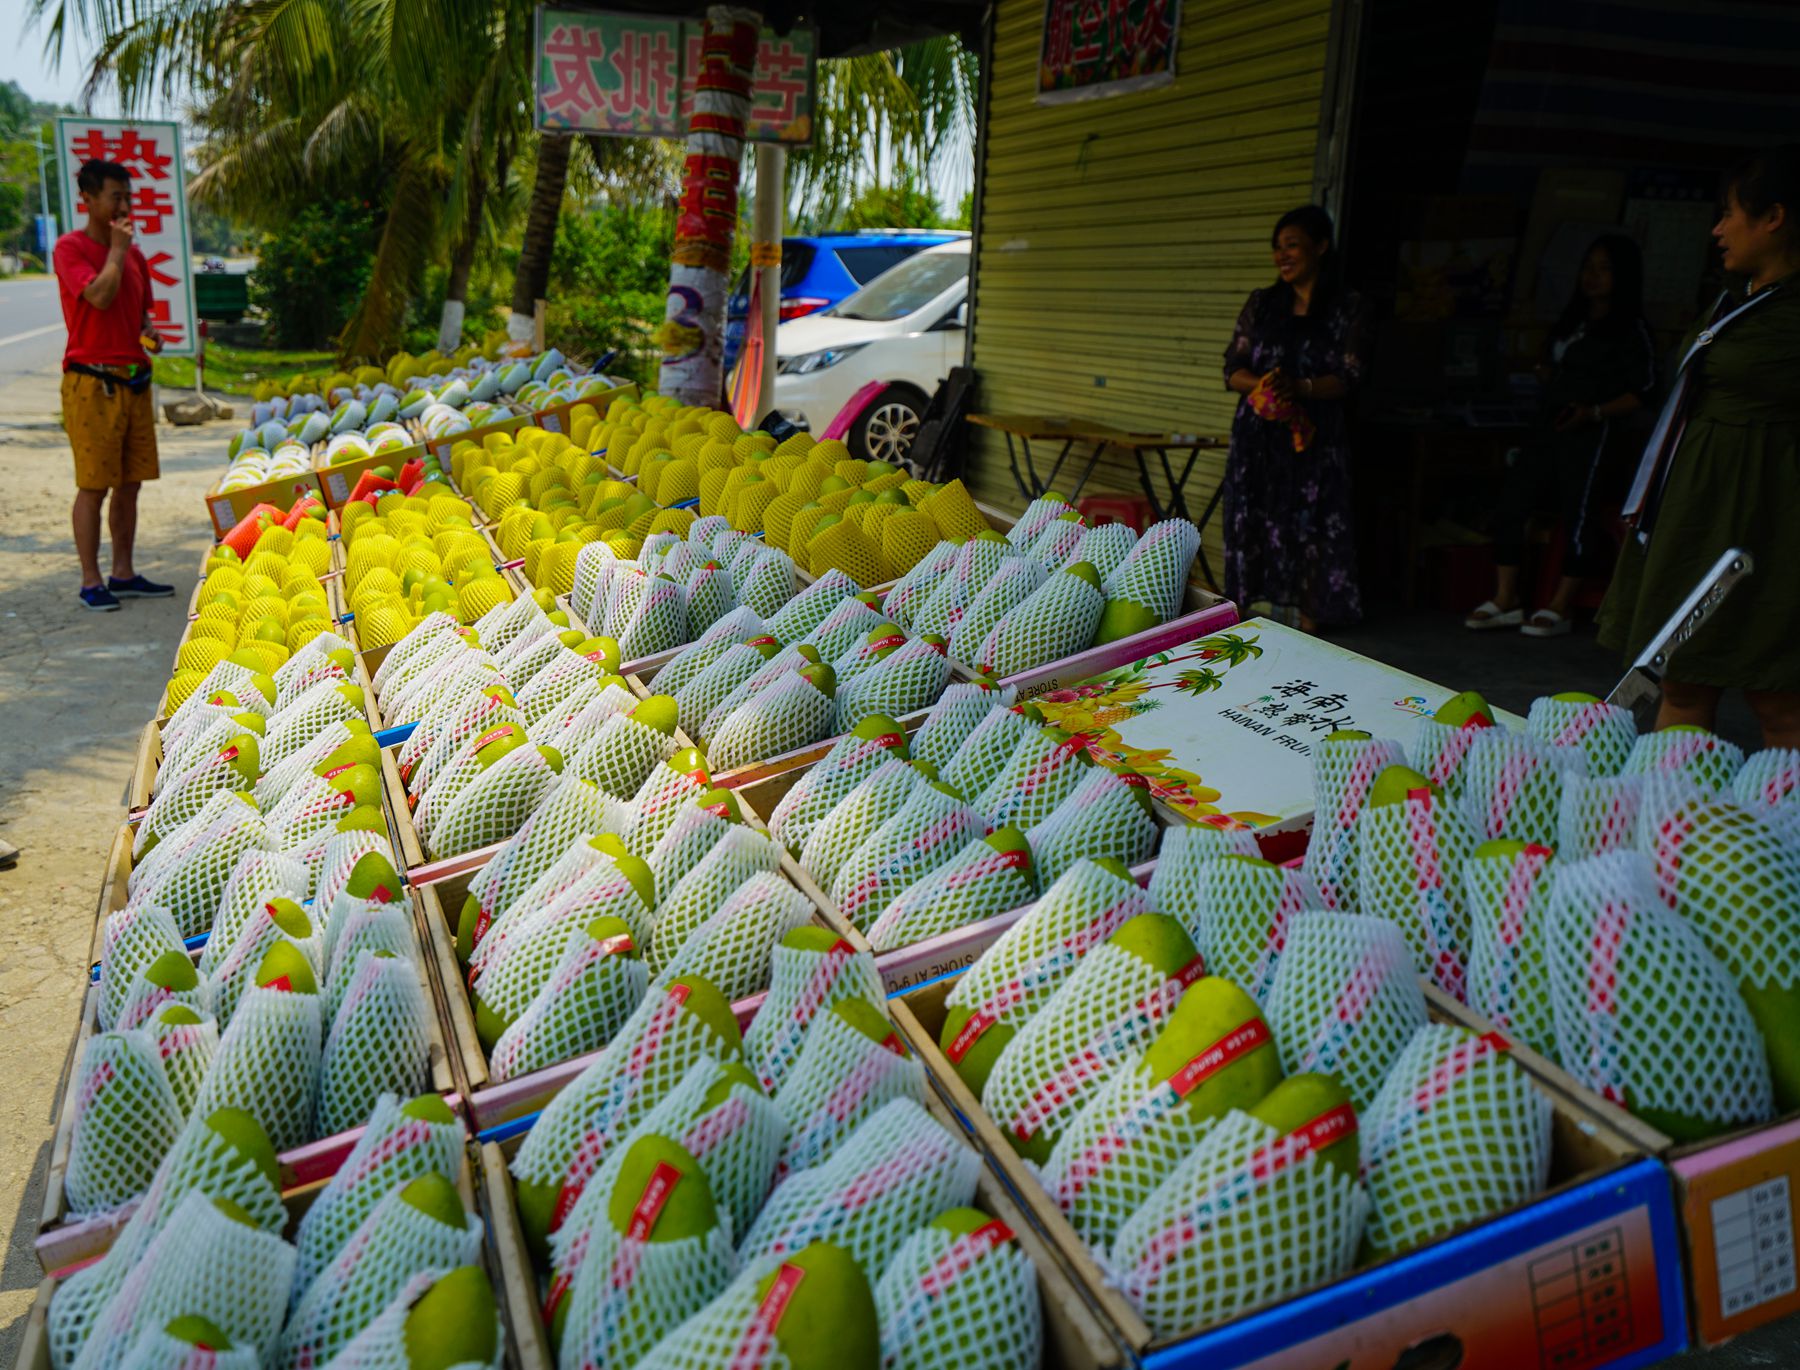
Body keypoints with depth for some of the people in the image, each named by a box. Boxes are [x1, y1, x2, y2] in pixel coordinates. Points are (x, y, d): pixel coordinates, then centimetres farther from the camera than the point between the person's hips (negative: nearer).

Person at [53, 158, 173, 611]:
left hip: (134, 381, 7)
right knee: (94, 485, -4)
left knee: (129, 483, 9)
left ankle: (123, 574, 18)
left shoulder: (134, 255, 15)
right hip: (92, 382, -7)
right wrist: (117, 247, -10)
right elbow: (100, 295, -22)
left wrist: (149, 334, 4)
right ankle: (91, 581, 3)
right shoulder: (70, 248, -6)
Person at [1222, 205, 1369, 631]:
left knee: (1310, 530, -6)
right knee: (1254, 527, 0)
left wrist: (1299, 388, -23)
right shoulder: (1261, 303, 11)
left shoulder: (1345, 309, 3)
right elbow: (1233, 369, 6)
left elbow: (1347, 377, -4)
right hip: (1258, 436, 2)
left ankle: (1306, 625, 1)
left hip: (1315, 439, -2)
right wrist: (1262, 385, -17)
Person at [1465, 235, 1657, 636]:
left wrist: (1595, 412, -20)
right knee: (1512, 503, -1)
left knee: (1578, 517, -5)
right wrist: (1545, 374, 8)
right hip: (1549, 429, 7)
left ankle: (1558, 609, 2)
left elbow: (1642, 392, -9)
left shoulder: (1632, 331, -3)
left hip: (1592, 435, -7)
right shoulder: (1571, 321, 19)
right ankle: (1505, 601, 4)